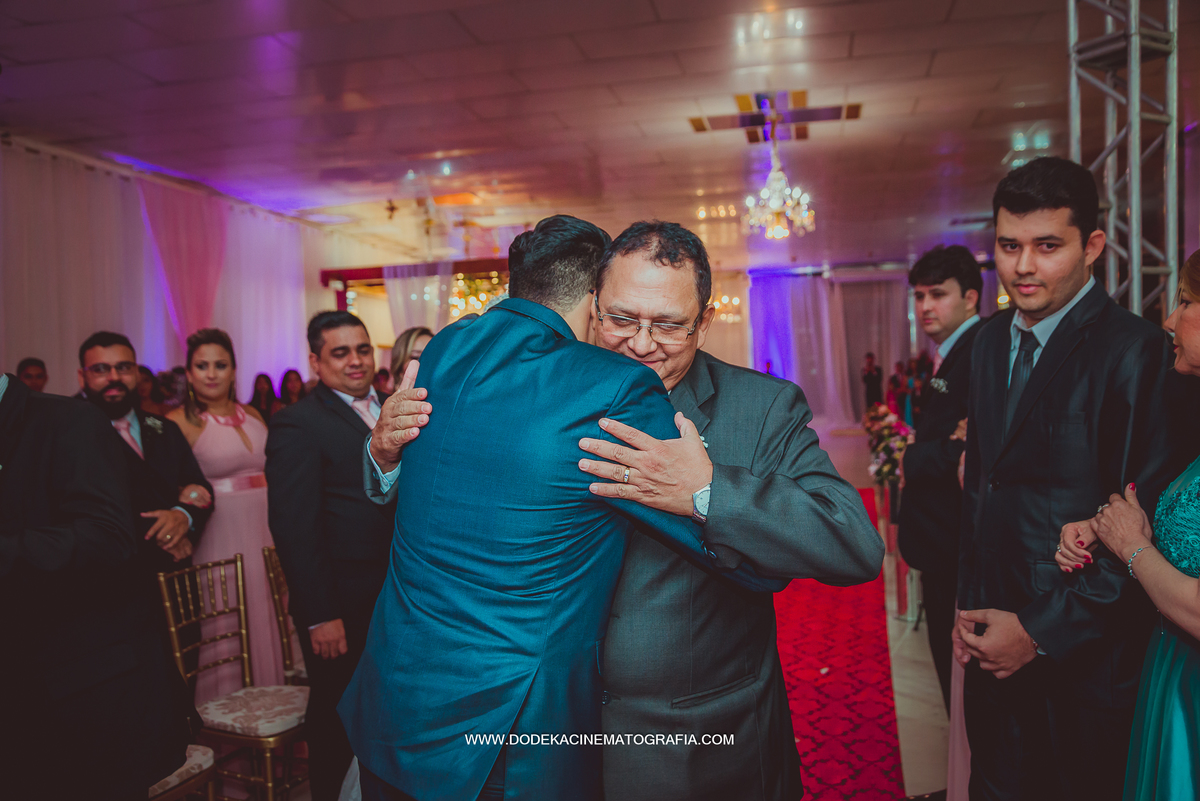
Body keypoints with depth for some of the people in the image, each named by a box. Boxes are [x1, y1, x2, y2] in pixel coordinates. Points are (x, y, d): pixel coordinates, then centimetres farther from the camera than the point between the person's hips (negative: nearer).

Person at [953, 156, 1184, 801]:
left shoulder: (1134, 350, -15)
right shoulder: (989, 343, 7)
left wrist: (1041, 630, -14)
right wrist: (969, 610, 7)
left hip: (1083, 659, -6)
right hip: (994, 649, 6)